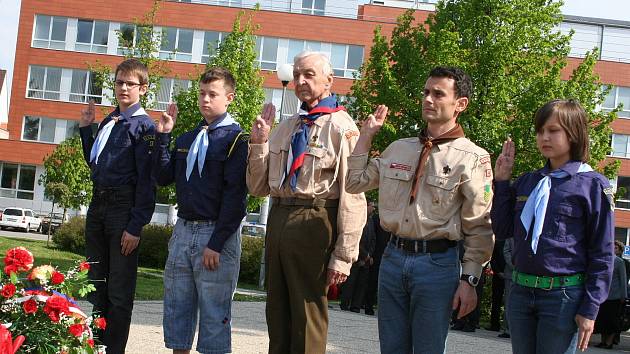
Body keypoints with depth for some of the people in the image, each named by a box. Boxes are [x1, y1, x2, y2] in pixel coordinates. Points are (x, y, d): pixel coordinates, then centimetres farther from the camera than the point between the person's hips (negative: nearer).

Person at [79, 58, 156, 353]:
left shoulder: (144, 126, -9)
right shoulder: (107, 123, 14)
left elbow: (147, 179, -13)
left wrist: (136, 226, -18)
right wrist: (85, 128, 14)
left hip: (123, 207, -8)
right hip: (97, 204, 8)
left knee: (119, 290, -1)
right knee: (96, 283, 15)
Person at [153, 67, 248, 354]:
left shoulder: (236, 139, -5)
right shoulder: (186, 139, 16)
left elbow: (235, 196, -12)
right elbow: (163, 177, 11)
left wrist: (216, 244, -17)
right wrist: (162, 136, 3)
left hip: (217, 234, -6)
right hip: (183, 231, 6)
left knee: (214, 314, -1)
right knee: (176, 307, 10)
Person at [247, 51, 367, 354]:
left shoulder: (342, 128, -7)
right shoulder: (285, 128, 16)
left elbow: (352, 195, -12)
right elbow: (259, 188, 17)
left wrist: (343, 256, -15)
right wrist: (259, 143, 3)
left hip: (313, 223, -7)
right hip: (278, 219, 7)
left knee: (308, 317, 1)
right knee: (277, 313, 15)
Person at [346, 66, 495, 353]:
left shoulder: (473, 158, -6)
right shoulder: (398, 149, 11)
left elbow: (479, 227, -7)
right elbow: (354, 182, 18)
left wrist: (469, 280, -10)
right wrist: (366, 135, 13)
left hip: (437, 263, -5)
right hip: (394, 256, 5)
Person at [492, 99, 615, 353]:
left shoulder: (593, 185, -6)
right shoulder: (526, 182, 11)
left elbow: (602, 254, -6)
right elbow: (502, 230, 11)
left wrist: (590, 309, -10)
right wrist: (501, 181, 6)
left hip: (564, 296, -5)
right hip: (521, 292, 5)